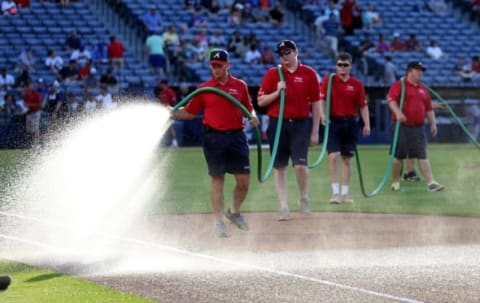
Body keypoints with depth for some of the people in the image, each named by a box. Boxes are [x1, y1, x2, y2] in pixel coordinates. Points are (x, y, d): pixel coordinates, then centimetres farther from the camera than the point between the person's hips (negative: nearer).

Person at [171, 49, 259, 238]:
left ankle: (234, 212, 26)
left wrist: (253, 117, -8)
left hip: (236, 136, 1)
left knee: (244, 180, 1)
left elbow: (248, 108, 13)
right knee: (217, 179, 0)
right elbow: (190, 112, 8)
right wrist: (171, 114, -7)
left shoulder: (240, 86, 7)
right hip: (214, 138, -1)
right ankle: (219, 221, 7)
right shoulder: (204, 88, 4)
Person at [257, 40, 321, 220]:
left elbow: (315, 104, 5)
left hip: (300, 125, -2)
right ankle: (284, 207, 9)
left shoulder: (309, 74, 3)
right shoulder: (272, 74, 6)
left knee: (300, 164, -13)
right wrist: (277, 92, -12)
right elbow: (261, 101, 5)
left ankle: (304, 197, 12)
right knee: (279, 168, 3)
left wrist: (315, 132, 2)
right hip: (277, 124, 2)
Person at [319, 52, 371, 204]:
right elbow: (321, 99, -5)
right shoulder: (328, 80, 1)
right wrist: (323, 115, -22)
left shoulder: (357, 84, 4)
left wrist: (367, 124, -4)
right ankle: (335, 191, -8)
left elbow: (363, 105, 5)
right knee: (333, 156, -11)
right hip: (333, 122, -2)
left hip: (350, 123, 2)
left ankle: (345, 193, 14)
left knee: (347, 159, 7)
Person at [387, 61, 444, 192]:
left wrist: (433, 123, 12)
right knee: (398, 156, 2)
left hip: (418, 127, 5)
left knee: (422, 156, 0)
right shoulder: (399, 85, -3)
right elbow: (391, 99, -18)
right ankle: (395, 183, 14)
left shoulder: (423, 89, 17)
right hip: (402, 127, -5)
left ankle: (431, 182, -7)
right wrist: (398, 112, -34)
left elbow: (429, 108, 21)